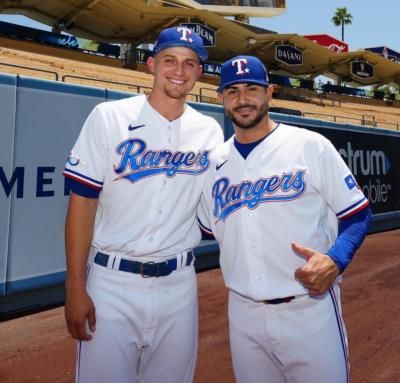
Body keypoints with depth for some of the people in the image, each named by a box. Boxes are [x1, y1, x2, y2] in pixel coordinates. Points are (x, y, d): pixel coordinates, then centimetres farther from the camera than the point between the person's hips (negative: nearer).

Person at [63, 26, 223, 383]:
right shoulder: (109, 117, -5)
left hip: (178, 283, 3)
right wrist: (75, 288, -9)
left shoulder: (210, 131, 4)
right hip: (113, 281, -3)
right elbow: (82, 203, -6)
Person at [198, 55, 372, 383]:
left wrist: (334, 261, -20)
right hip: (243, 314, 4)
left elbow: (357, 214, -3)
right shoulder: (214, 163, 8)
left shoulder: (311, 146, -4)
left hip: (310, 310, -3)